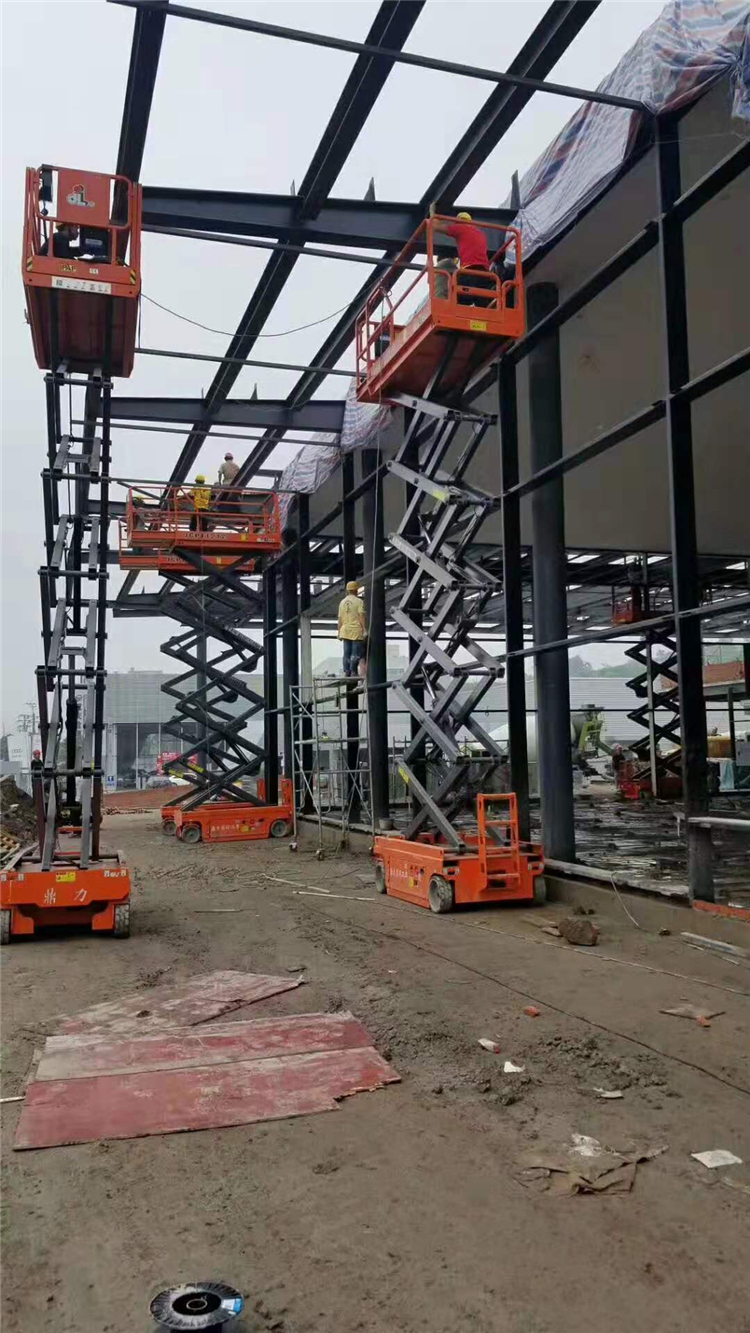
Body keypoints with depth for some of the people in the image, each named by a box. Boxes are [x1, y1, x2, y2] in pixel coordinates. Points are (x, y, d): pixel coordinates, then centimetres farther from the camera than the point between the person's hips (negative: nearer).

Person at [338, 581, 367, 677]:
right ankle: (353, 671, -6)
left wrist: (339, 632, 14)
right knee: (356, 653, -2)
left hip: (345, 630, 5)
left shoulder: (342, 602, 11)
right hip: (357, 630, -5)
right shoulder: (359, 601, -5)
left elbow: (340, 619, 10)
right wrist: (365, 630, -15)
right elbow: (362, 616, -13)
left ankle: (346, 671, 5)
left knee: (346, 653, 8)